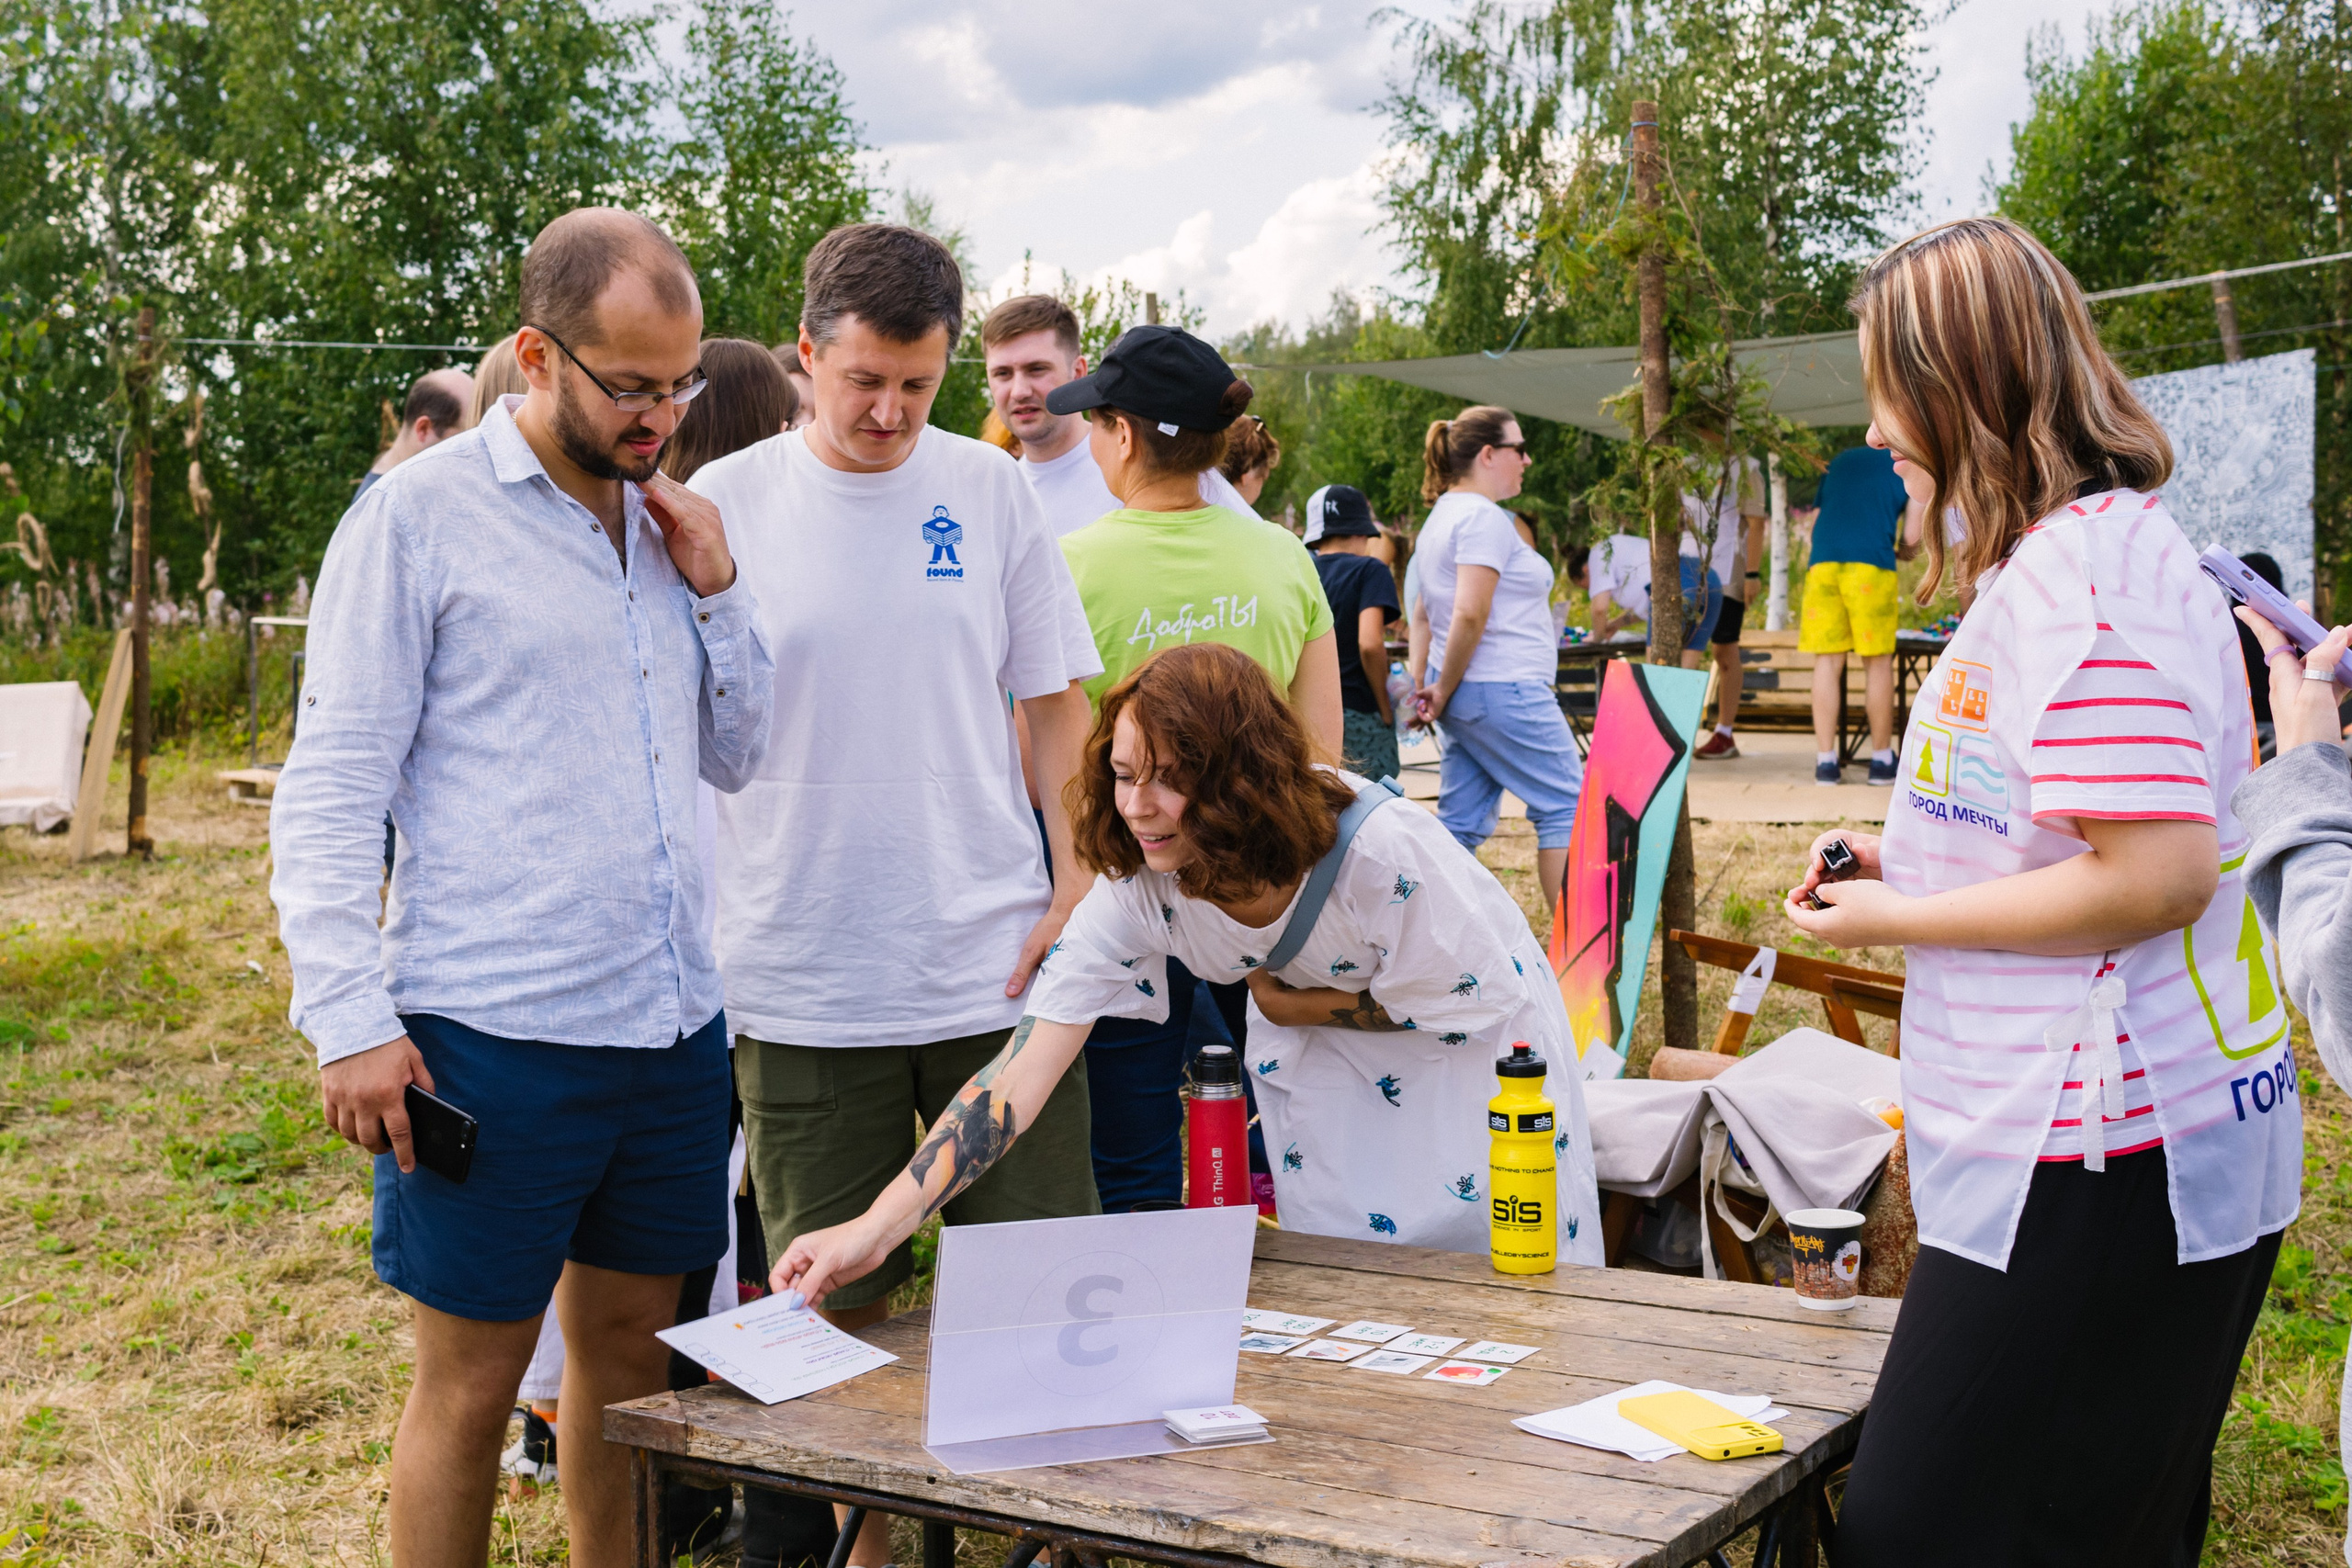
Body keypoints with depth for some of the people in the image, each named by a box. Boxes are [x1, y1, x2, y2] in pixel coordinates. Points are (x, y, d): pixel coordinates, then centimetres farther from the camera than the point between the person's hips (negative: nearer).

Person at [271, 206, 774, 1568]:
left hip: (672, 1021, 6)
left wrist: (716, 590, 1)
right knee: (472, 1379, 5)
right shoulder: (423, 515, -6)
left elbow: (739, 759, 15)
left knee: (633, 1350, 15)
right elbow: (331, 792, -7)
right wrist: (349, 1019, -14)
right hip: (491, 1036, -5)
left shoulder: (668, 518, 12)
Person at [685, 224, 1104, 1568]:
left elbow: (1056, 701, 10)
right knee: (841, 1300, 9)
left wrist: (1076, 887, 1)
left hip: (994, 962, 1)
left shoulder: (990, 490, 4)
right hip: (803, 986, -1)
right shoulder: (723, 504, -1)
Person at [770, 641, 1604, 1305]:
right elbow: (1021, 1072, -32)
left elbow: (1484, 998, -20)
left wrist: (1295, 1005, -19)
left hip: (1478, 1034, -3)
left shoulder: (1379, 853, -39)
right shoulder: (1135, 890, -28)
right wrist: (876, 1228, -41)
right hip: (1325, 1059, 3)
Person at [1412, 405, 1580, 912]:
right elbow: (1470, 614, -22)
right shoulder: (1484, 516, -14)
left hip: (1466, 695, 10)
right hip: (1505, 689, -10)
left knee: (1461, 823, 10)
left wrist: (1437, 688, 17)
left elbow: (1430, 613, 20)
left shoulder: (1442, 515, 17)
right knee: (1568, 807, -2)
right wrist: (1444, 690, -12)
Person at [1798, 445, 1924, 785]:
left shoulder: (1839, 461, 27)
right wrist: (1901, 551, 30)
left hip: (1822, 562, 3)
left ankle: (1825, 761, 2)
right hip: (1871, 565, -3)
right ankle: (1881, 760, 11)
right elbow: (1911, 538, 9)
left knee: (1827, 662, 5)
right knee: (1878, 663, 5)